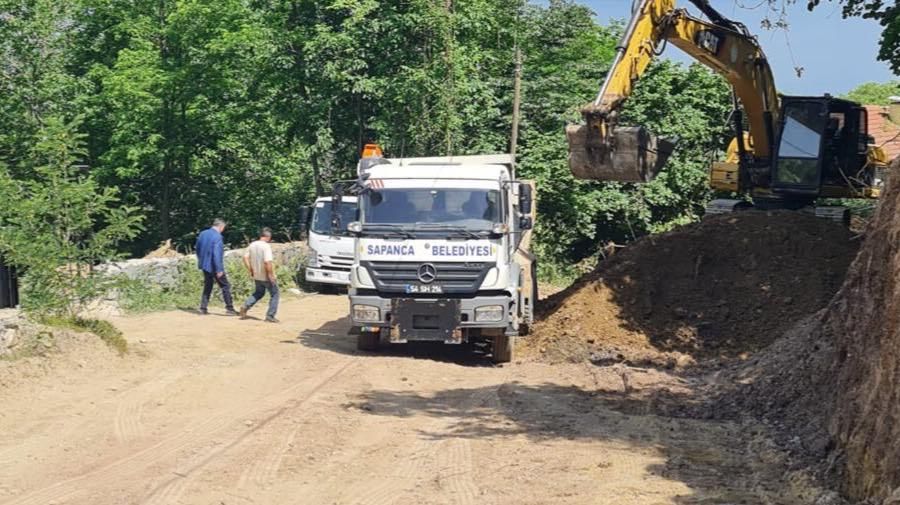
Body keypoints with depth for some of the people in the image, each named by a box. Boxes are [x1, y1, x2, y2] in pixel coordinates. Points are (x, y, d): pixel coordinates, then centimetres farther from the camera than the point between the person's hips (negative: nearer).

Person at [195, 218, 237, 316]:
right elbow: (217, 254, -24)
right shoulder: (217, 236, -19)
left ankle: (203, 308, 14)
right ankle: (229, 308, 3)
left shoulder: (202, 234, 5)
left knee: (207, 286, 17)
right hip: (214, 267, -7)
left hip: (205, 265, 7)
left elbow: (197, 248, 15)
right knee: (225, 286, 3)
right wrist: (219, 269, -21)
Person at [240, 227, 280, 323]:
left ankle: (245, 307, 11)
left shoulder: (252, 245, 2)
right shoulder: (266, 246, -20)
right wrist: (271, 275, -20)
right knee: (274, 294, 9)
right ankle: (270, 315, 7)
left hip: (257, 276, 7)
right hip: (267, 276, -7)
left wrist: (250, 270, 11)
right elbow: (267, 262, -28)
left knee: (259, 293, 26)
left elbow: (245, 257, 6)